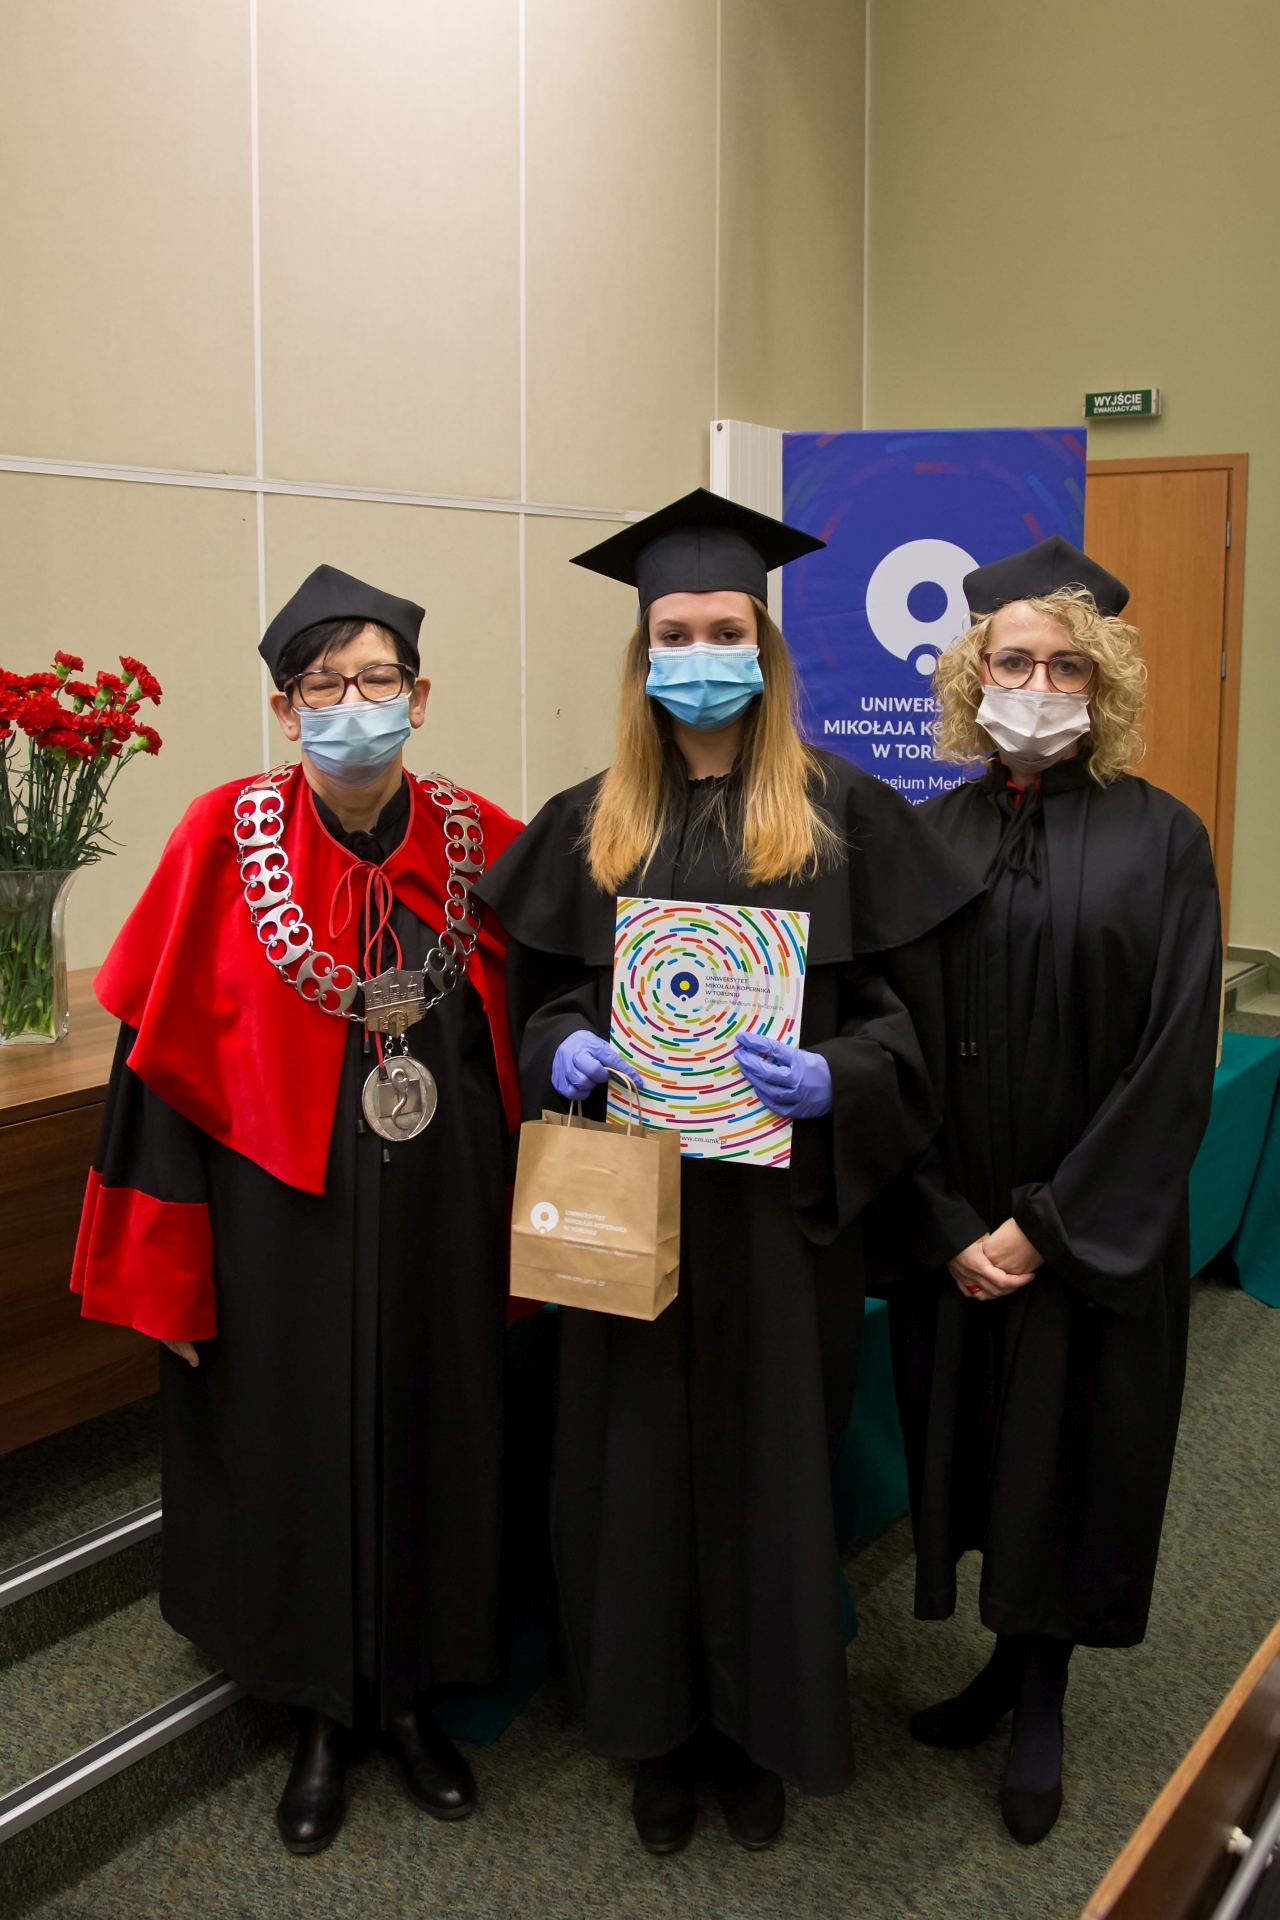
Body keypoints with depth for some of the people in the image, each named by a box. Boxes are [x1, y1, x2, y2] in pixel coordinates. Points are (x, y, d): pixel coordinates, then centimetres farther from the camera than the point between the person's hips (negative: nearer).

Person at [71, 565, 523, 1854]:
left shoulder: (481, 845, -2)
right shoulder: (227, 839, -9)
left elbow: (525, 1038, 6)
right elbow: (164, 1062, -8)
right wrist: (168, 1266, -10)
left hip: (442, 1216, 2)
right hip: (285, 1216, -2)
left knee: (429, 1443, 13)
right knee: (295, 1451, 11)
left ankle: (411, 1696, 37)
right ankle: (320, 1720, 34)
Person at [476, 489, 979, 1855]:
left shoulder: (843, 816, -2)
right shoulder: (585, 826, 4)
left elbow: (899, 1012, -1)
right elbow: (537, 995, 9)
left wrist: (831, 1077, -20)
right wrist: (565, 1051, -12)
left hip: (779, 1212, -1)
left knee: (768, 1463, 9)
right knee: (638, 1464, 9)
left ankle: (759, 1729, 31)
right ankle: (660, 1733, 30)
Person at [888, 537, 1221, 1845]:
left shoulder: (1159, 839, -8)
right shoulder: (927, 838, 0)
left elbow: (1174, 1062, -11)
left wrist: (1050, 1227, -13)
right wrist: (948, 1229, -10)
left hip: (1094, 1233, -2)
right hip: (953, 1231, 3)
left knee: (1066, 1453, 10)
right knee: (973, 1442, 13)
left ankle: (1041, 1699, 31)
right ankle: (1010, 1659, 37)